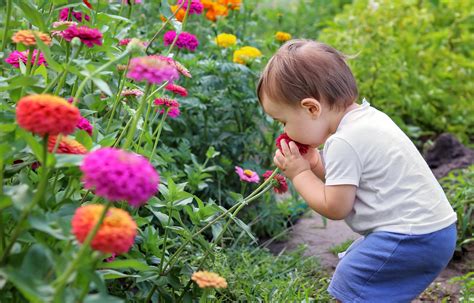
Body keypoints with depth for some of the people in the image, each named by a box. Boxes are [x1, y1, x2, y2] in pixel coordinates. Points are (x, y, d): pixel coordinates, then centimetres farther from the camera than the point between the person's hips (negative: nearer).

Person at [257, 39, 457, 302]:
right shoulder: (367, 118, 9)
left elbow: (335, 207, -14)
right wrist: (316, 165, 7)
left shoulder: (343, 143, -20)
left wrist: (300, 174, -3)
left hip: (412, 238, -10)